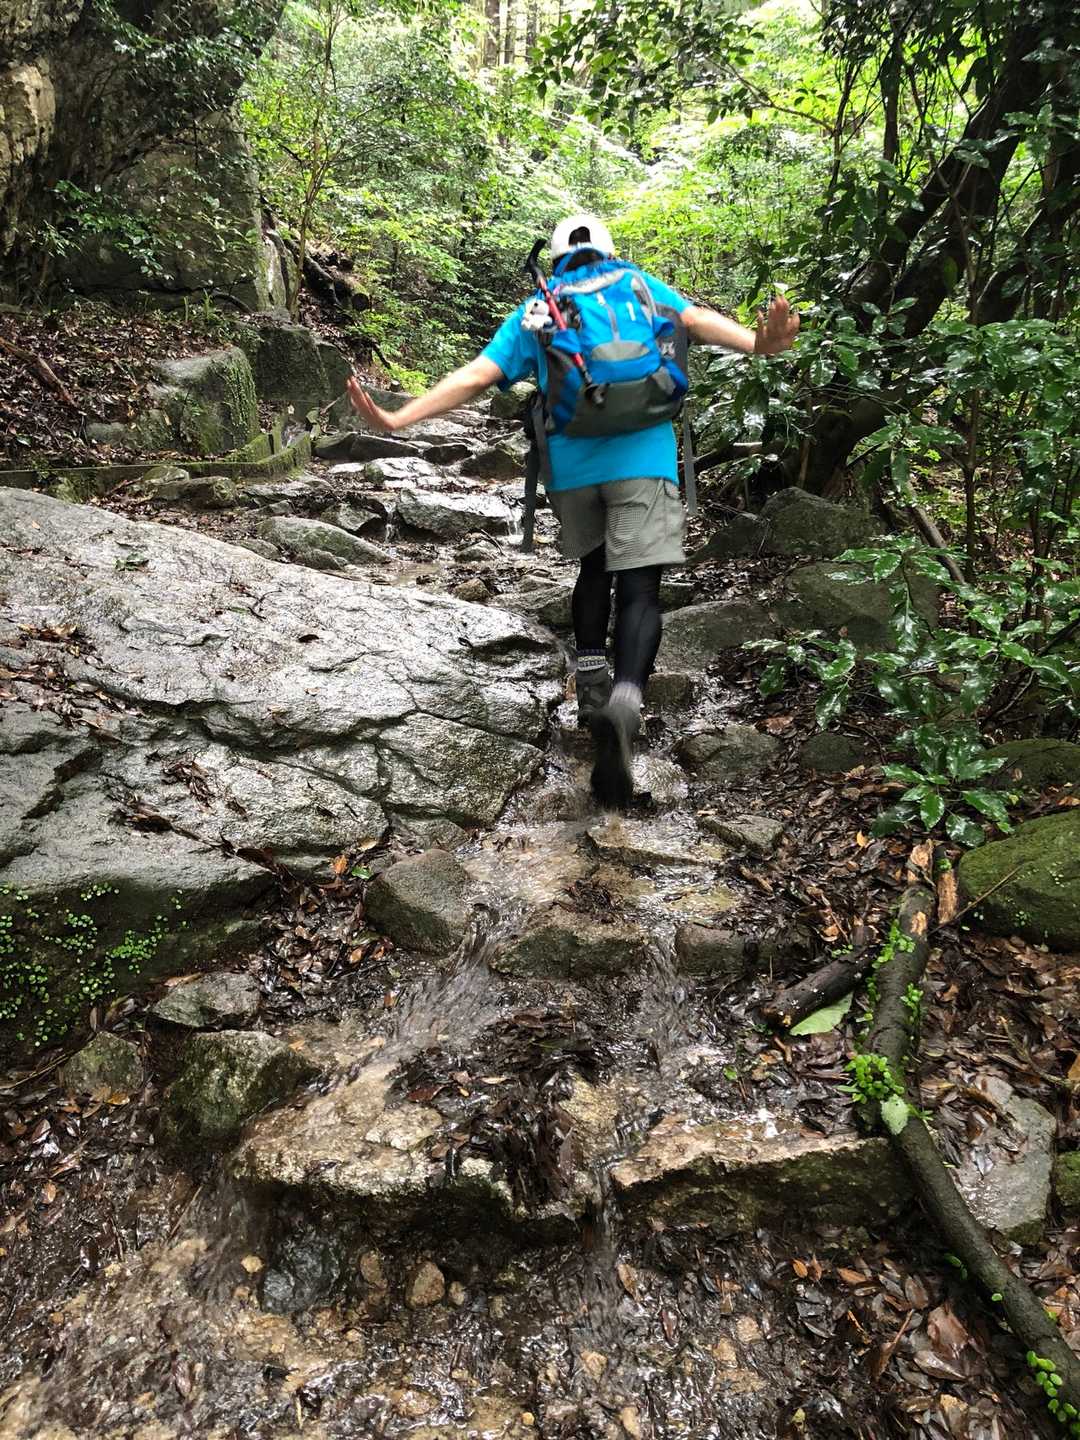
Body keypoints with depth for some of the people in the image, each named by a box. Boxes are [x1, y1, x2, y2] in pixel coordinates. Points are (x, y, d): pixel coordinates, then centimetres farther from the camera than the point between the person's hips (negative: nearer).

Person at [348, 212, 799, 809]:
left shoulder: (533, 311, 18)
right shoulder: (640, 285, 17)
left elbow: (474, 376, 7)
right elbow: (696, 319, -3)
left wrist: (396, 419, 5)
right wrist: (757, 345, -20)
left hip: (570, 464, 2)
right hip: (642, 458, -2)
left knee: (594, 567, 24)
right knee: (638, 590, -7)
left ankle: (592, 683, 14)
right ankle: (625, 698, -32)